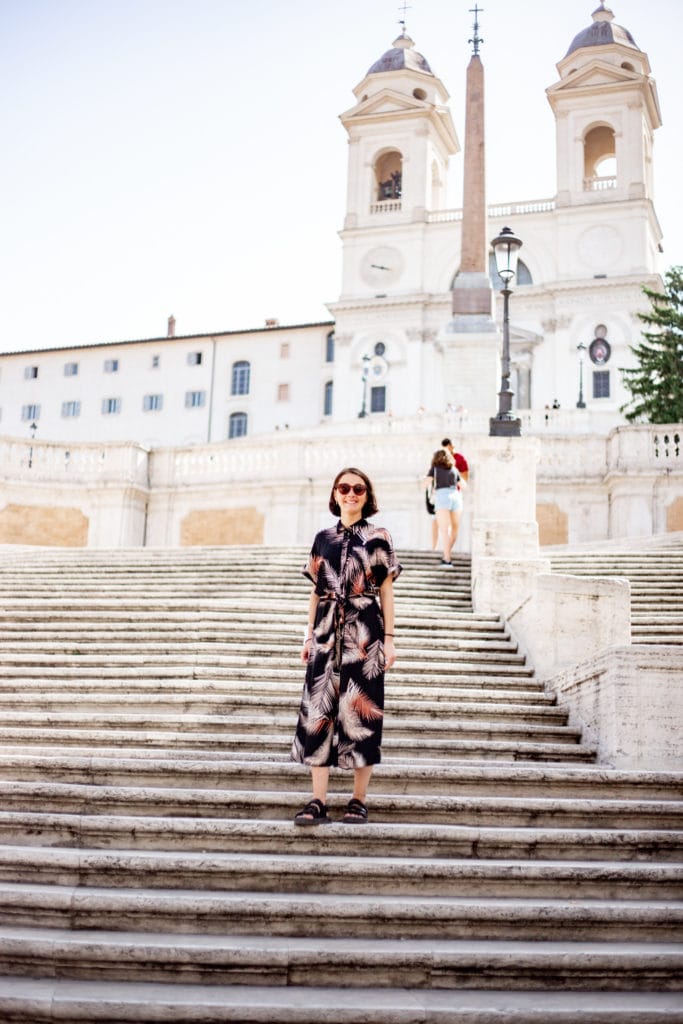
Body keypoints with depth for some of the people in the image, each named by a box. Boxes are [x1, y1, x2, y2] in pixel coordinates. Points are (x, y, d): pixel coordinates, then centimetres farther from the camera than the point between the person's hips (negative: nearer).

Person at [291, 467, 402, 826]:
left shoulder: (378, 538, 3)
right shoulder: (323, 538, 12)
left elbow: (386, 592, 2)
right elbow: (316, 592, 15)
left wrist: (389, 639, -3)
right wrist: (309, 636, 10)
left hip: (364, 634, -3)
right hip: (327, 633, 3)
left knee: (361, 710, -1)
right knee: (318, 709, -2)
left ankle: (359, 800, 9)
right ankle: (318, 802, 2)